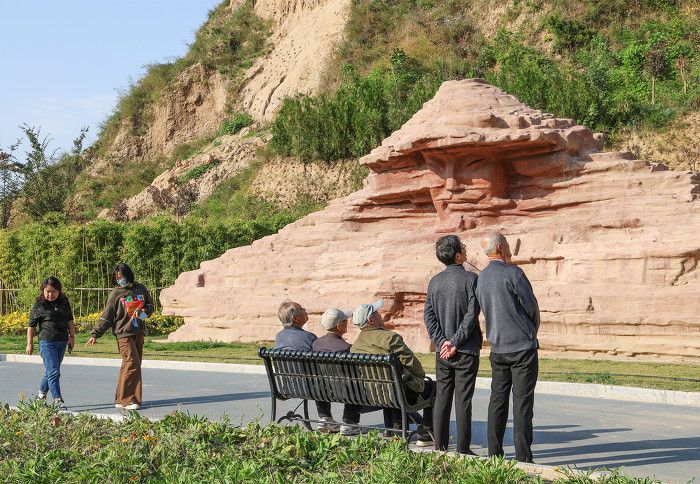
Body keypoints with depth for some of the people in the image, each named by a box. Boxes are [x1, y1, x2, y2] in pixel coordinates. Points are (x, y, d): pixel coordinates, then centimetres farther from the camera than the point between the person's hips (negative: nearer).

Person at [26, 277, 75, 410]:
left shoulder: (64, 302, 7)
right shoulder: (39, 305, -6)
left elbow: (70, 320, 15)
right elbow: (31, 325, -2)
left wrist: (72, 337, 8)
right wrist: (29, 344, -2)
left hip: (62, 342, 5)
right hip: (46, 342, -5)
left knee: (51, 371, 13)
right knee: (53, 372, -12)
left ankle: (41, 395, 29)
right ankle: (58, 400, -13)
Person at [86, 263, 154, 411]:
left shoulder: (141, 289, 11)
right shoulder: (116, 294, 1)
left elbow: (150, 304, 26)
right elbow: (106, 316, 2)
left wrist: (145, 311, 2)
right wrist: (95, 334, -4)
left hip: (138, 332, 5)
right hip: (123, 333, -5)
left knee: (132, 365, 2)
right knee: (132, 363, -15)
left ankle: (121, 399, 7)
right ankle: (124, 400, -10)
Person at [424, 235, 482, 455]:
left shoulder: (434, 282, 7)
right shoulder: (470, 279, -8)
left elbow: (428, 315, 2)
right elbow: (472, 314, -15)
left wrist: (442, 341, -3)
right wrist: (455, 342, -11)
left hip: (442, 351, 5)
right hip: (466, 351, -4)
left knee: (442, 398, 9)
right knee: (463, 400, -1)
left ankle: (440, 447, 11)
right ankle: (462, 449, 1)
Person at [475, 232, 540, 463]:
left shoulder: (481, 278, 9)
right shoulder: (513, 273, -13)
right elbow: (532, 307, -7)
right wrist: (532, 330, 12)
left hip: (497, 346, 6)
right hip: (522, 346, -6)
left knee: (498, 399, 10)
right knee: (522, 400, -4)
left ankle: (494, 453, 10)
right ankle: (523, 456, -4)